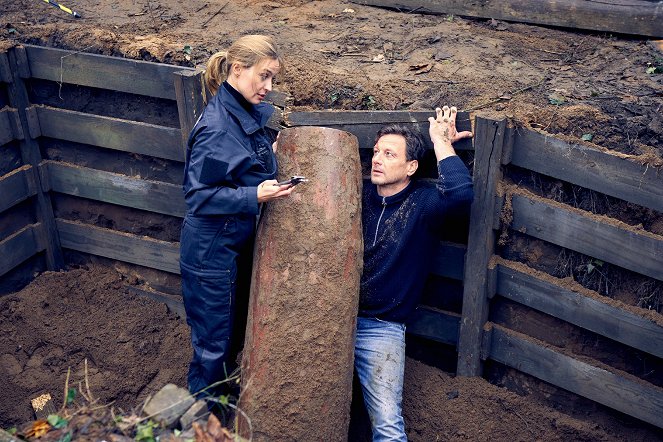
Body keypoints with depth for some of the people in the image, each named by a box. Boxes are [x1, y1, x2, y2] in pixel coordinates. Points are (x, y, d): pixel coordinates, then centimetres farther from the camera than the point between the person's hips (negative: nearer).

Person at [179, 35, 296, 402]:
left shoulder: (248, 113, 2)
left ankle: (227, 392, 47)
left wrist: (272, 154, 2)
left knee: (233, 330, 25)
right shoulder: (216, 127, -26)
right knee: (213, 341, 8)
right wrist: (255, 196, -33)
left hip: (237, 243, 9)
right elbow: (198, 195, -25)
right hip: (212, 251, -9)